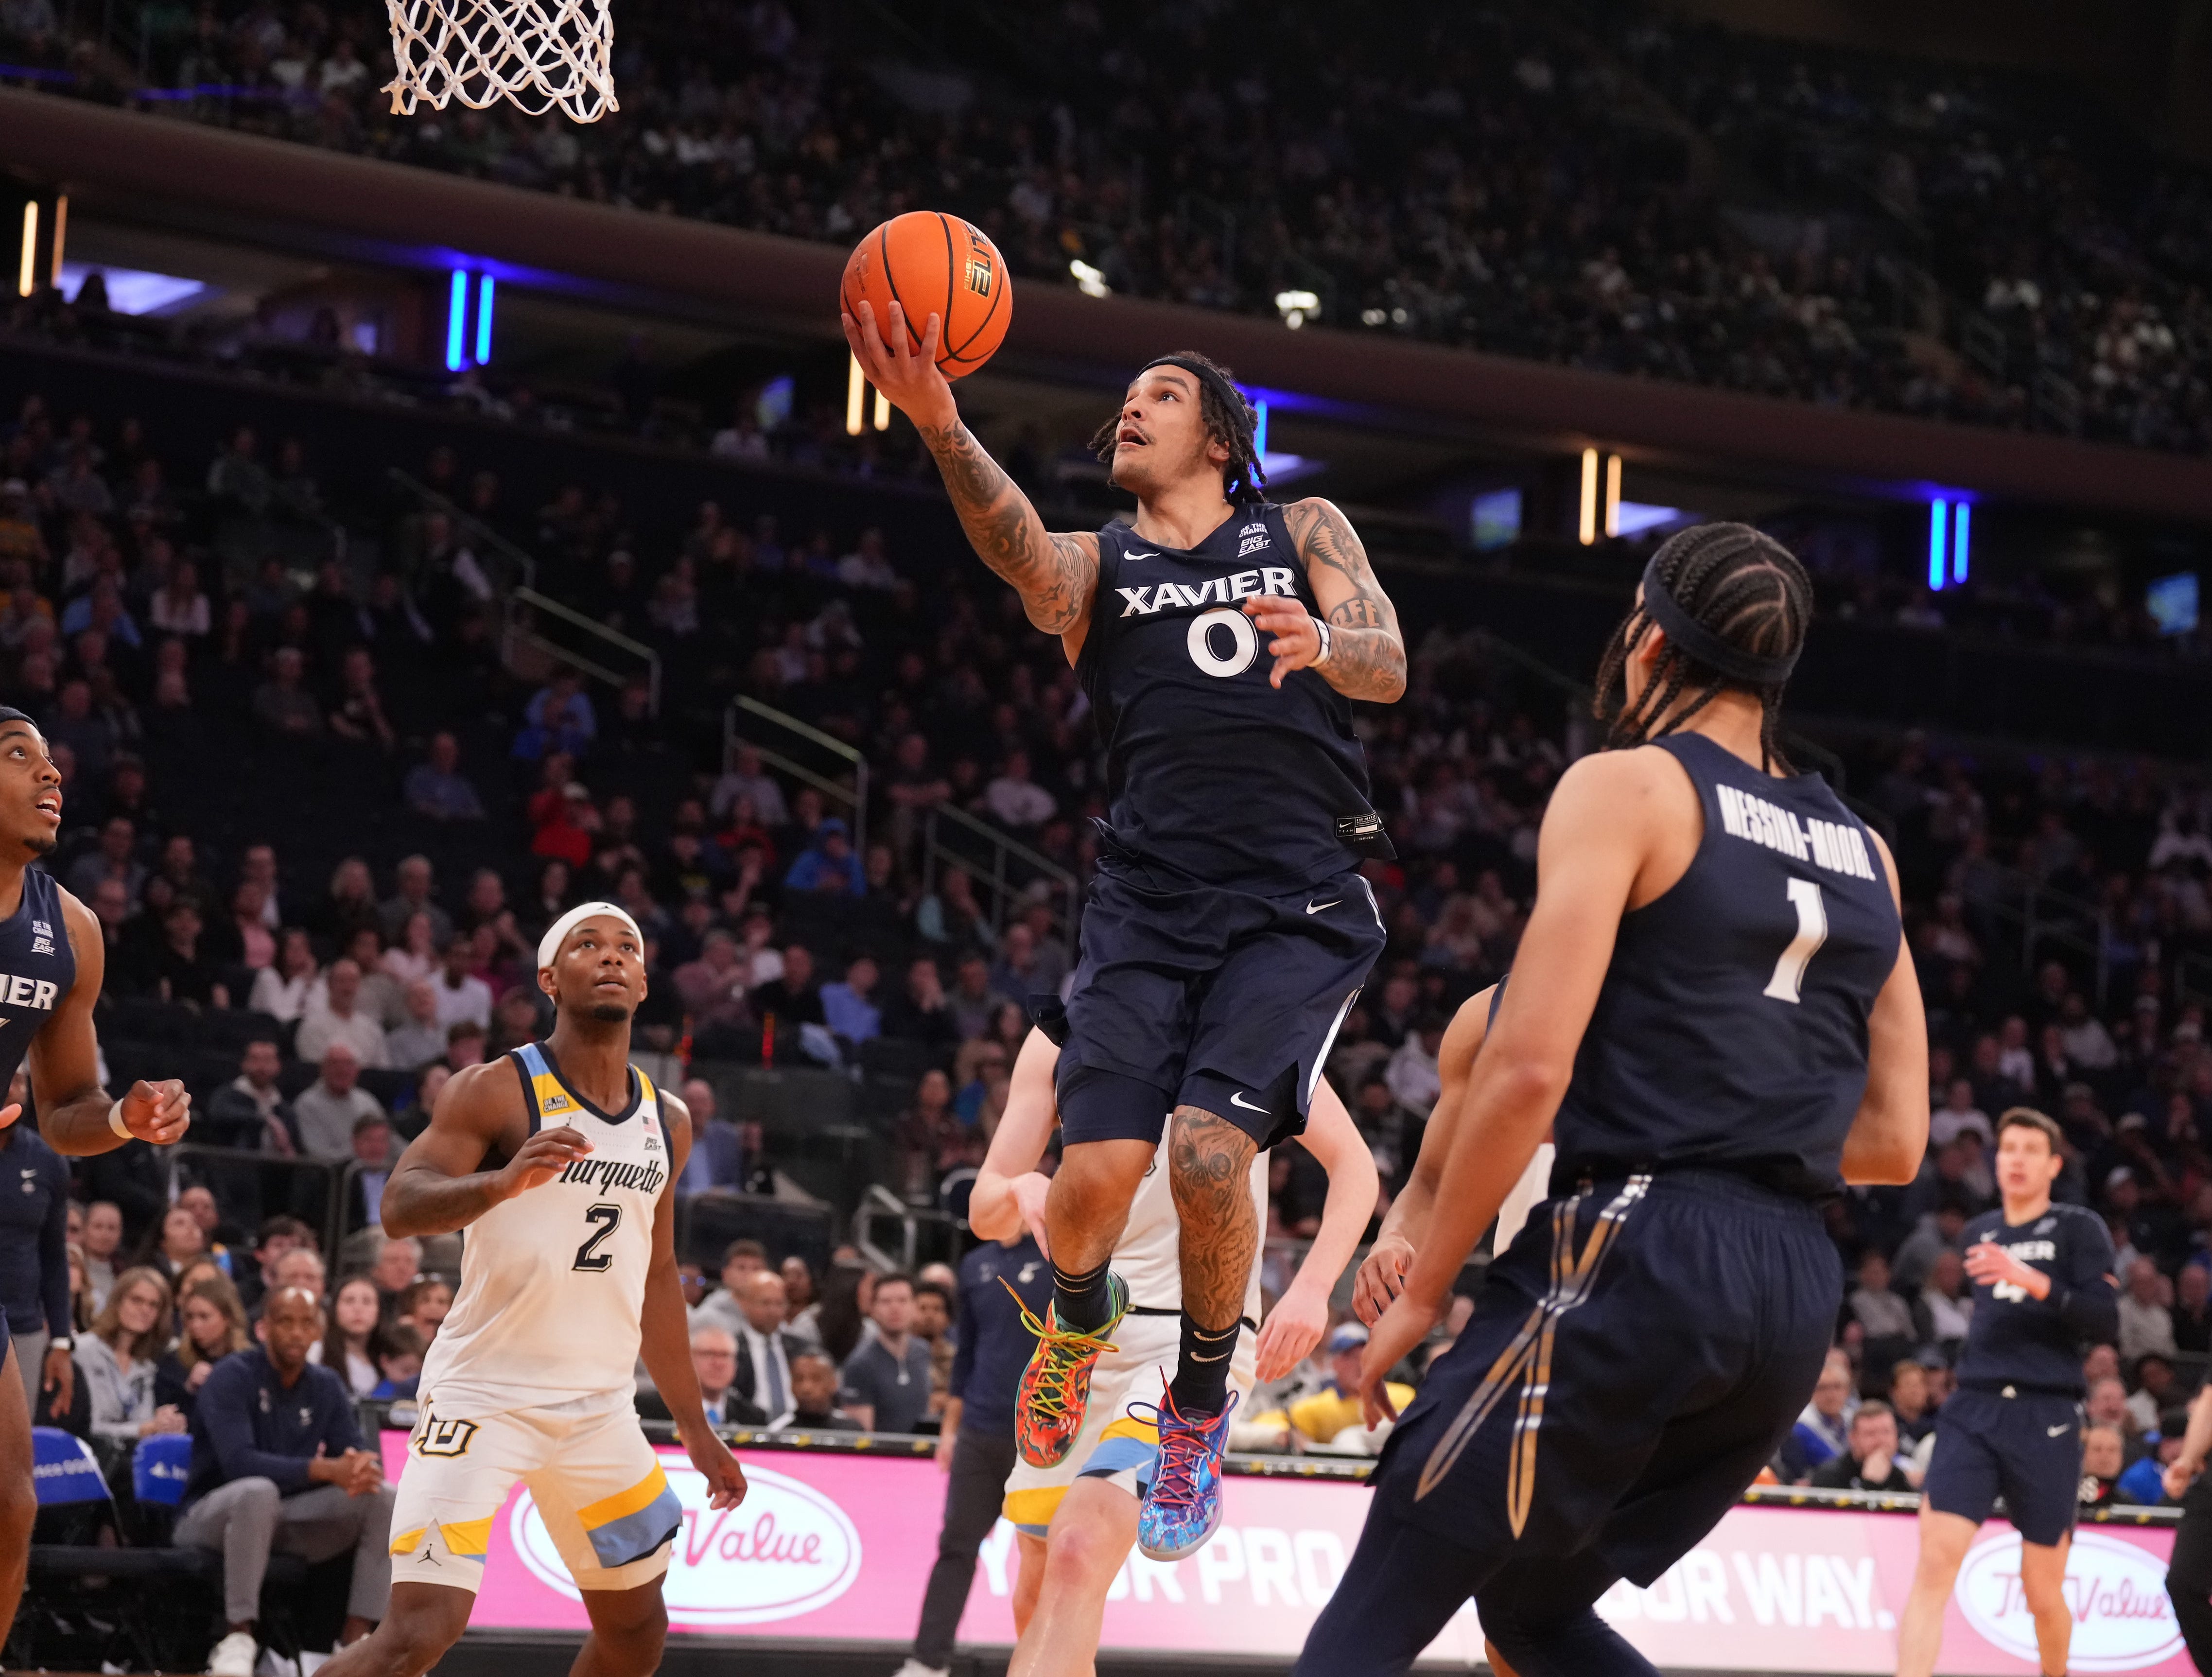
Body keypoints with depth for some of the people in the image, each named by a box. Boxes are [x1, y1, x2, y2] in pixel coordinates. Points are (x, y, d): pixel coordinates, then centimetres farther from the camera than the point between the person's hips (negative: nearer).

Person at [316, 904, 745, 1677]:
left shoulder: (668, 1121, 10)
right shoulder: (497, 1091, -9)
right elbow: (400, 1207, -20)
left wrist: (695, 1426, 19)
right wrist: (505, 1181, -38)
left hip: (599, 1406, 7)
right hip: (482, 1395, -7)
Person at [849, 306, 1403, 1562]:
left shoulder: (1303, 533, 15)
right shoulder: (1096, 566, 13)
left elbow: (1389, 668, 0)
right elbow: (1020, 551, -11)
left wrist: (1322, 643, -26)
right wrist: (938, 424, -32)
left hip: (1300, 903, -1)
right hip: (1152, 900, 1)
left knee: (1209, 1151, -22)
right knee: (1094, 1180, -14)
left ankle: (1201, 1407, 5)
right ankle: (1082, 1316, 24)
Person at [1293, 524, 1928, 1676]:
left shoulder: (1626, 787, -2)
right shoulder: (1863, 855, 16)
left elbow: (1529, 1070, -11)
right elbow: (1891, 1142, 15)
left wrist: (1418, 1292, -3)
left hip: (1633, 1256, -7)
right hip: (1798, 1294, 7)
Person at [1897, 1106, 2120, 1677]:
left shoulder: (2079, 1228, 3)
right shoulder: (1979, 1232, 17)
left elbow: (2106, 1320, -11)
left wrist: (2036, 1283, -22)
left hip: (2046, 1418, -3)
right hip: (1973, 1410, 3)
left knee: (2042, 1589, 3)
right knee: (1935, 1561, -16)